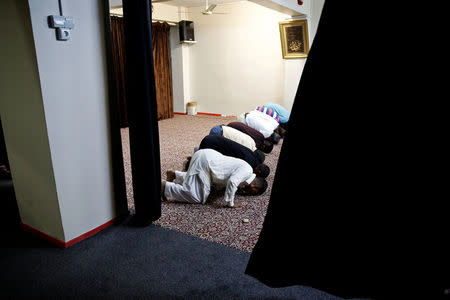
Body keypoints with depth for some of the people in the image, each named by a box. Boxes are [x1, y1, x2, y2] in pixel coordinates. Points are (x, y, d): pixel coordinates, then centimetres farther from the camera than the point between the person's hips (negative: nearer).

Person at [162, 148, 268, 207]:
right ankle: (164, 186, -6)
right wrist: (230, 204, -20)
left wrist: (239, 190, 8)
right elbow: (232, 182, -31)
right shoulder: (247, 171, -15)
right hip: (204, 161, -10)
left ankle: (174, 174, 34)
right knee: (196, 197, -13)